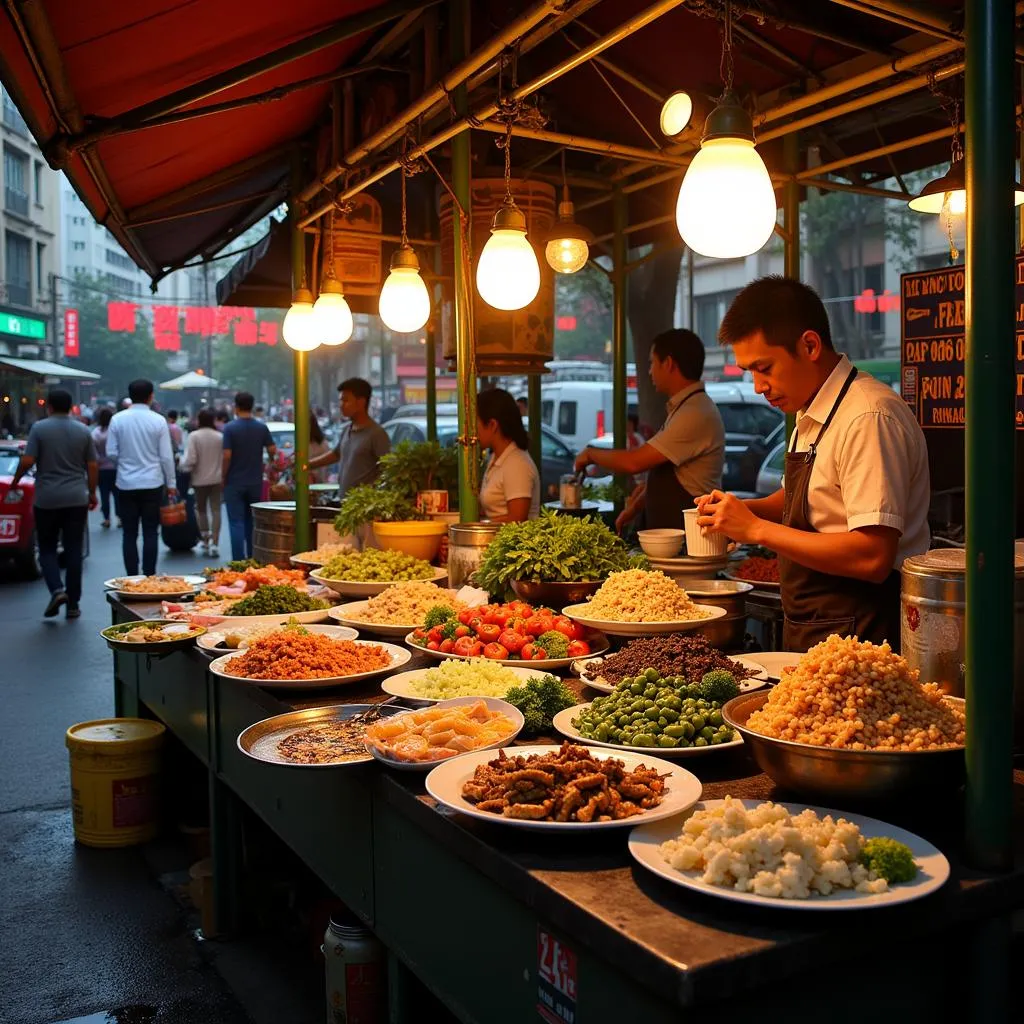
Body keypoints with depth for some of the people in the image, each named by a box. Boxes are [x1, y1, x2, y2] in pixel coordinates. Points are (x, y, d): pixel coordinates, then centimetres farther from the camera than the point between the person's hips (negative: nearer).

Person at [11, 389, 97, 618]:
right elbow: (92, 466, 4)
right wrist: (92, 492, 15)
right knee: (74, 550, 6)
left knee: (47, 548, 11)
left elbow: (27, 461, -9)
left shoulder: (39, 428, -5)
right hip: (76, 498, 2)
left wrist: (15, 481, 7)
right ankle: (73, 604, 7)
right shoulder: (83, 431, 4)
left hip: (47, 499, -2)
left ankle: (57, 589, -11)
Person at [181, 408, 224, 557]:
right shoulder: (220, 437, 0)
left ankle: (206, 541, 14)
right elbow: (225, 459, 1)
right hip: (217, 479, 2)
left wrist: (184, 466, 5)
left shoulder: (194, 436, -10)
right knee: (215, 511, 0)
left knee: (201, 510, 14)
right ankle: (214, 544, -7)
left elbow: (190, 460, -15)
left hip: (200, 479, -2)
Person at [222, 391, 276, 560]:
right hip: (255, 482, 4)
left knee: (236, 523, -1)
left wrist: (223, 477, -3)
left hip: (235, 482, -4)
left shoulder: (230, 428, -11)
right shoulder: (262, 427, 0)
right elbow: (272, 451, 1)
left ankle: (238, 562, -4)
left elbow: (227, 456, -16)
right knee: (253, 522, 14)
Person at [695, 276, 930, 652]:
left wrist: (757, 529, -20)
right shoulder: (809, 416, 8)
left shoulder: (869, 417, -21)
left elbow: (872, 557, -26)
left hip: (857, 635, -8)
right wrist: (743, 509, 4)